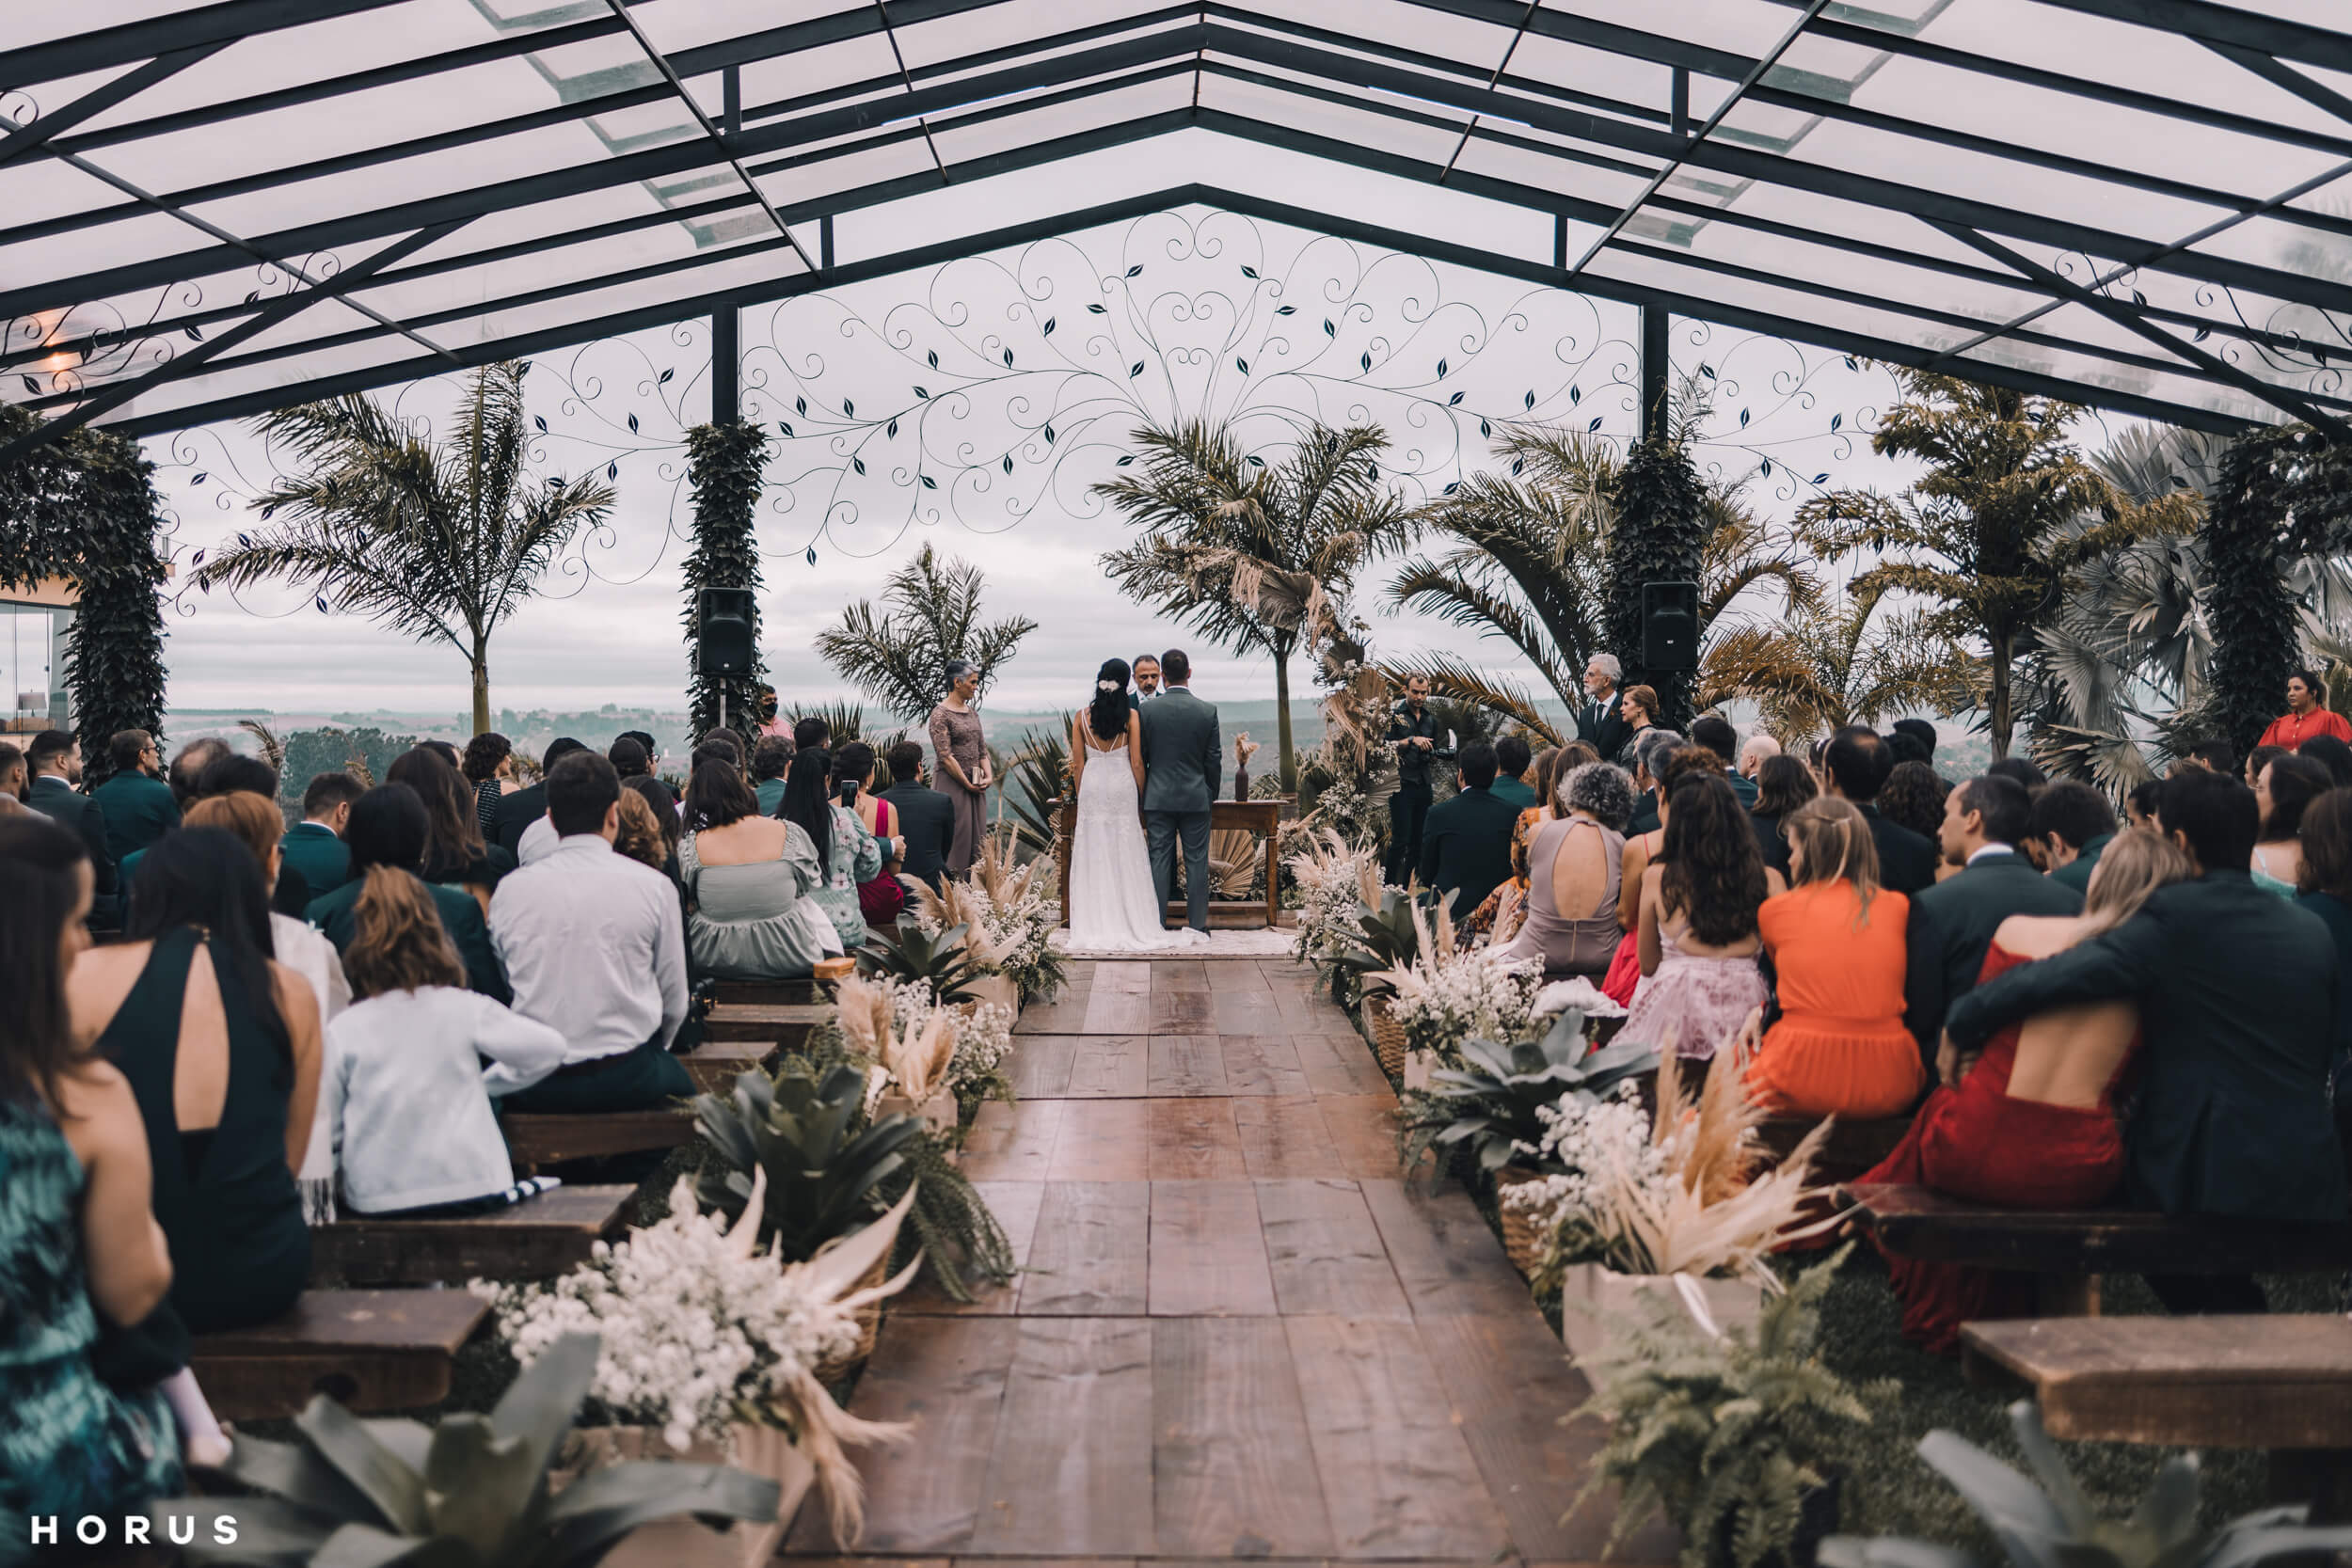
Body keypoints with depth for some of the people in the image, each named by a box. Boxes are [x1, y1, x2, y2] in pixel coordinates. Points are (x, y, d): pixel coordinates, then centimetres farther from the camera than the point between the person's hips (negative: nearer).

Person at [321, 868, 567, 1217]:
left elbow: (323, 1132, -2)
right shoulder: (465, 1009, -5)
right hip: (468, 1186, -1)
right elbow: (550, 1047, -2)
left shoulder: (340, 1032, -3)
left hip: (372, 1199, 1)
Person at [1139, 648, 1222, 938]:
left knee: (1160, 861, 5)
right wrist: (1211, 794, 12)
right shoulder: (1208, 711, -5)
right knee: (1196, 862, 6)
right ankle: (1196, 926, 9)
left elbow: (1140, 757, 0)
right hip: (1196, 797, 0)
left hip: (1158, 797, 0)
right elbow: (1214, 759, -2)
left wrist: (1141, 795, 11)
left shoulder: (1147, 709, -6)